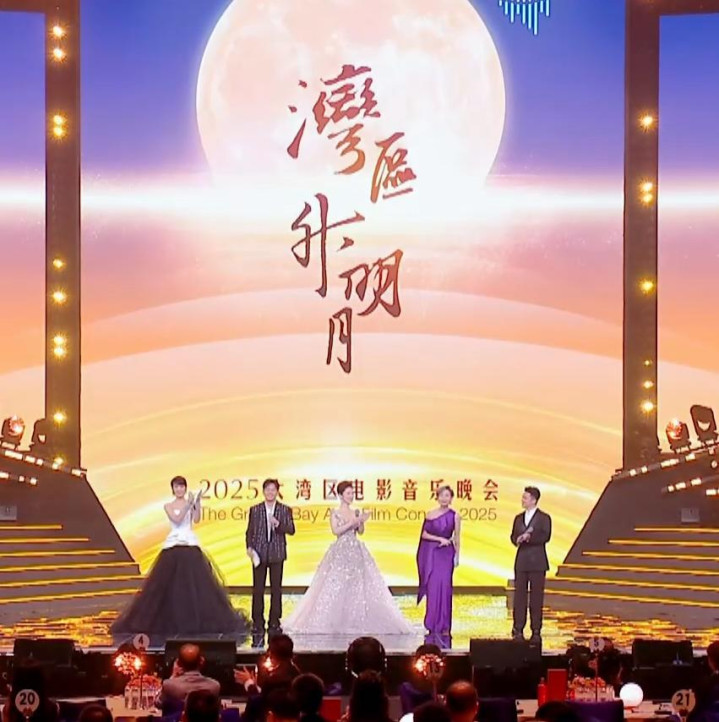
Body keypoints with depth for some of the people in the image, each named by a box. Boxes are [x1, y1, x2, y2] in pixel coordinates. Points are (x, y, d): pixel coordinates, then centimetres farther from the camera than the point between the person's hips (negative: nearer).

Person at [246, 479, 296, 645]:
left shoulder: (285, 510, 6)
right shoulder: (255, 510, 8)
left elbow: (291, 530, -2)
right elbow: (249, 531, 7)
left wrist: (278, 524, -18)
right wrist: (249, 547, -7)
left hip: (277, 554, 0)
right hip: (259, 554, 0)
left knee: (276, 590, 2)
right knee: (258, 590, -3)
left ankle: (274, 624, 9)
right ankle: (257, 624, 0)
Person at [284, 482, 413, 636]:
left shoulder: (356, 512, 11)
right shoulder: (335, 513, 2)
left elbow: (360, 531, 6)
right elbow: (335, 531, -10)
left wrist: (362, 522, -12)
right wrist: (352, 523, -16)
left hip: (356, 553, 4)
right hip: (340, 552, -4)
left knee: (358, 586, -1)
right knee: (336, 587, -5)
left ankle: (357, 622, 3)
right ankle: (334, 623, 0)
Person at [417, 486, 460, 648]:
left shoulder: (454, 516, 3)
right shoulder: (430, 515, 5)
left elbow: (456, 537, 5)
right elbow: (424, 534, 1)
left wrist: (457, 555, 3)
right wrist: (440, 539, -10)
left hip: (446, 554, -1)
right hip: (431, 554, 1)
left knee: (444, 587, -5)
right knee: (433, 588, 0)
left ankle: (443, 626, -1)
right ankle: (433, 624, 5)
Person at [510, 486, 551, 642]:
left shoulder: (544, 518, -1)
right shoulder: (518, 518, 15)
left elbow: (545, 536, -13)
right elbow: (513, 536, 10)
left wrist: (529, 537, -21)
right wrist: (518, 539, -12)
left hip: (537, 561, -4)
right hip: (521, 561, 4)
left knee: (536, 597, -2)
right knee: (519, 595, 1)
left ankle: (536, 631, 3)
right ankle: (518, 630, 3)